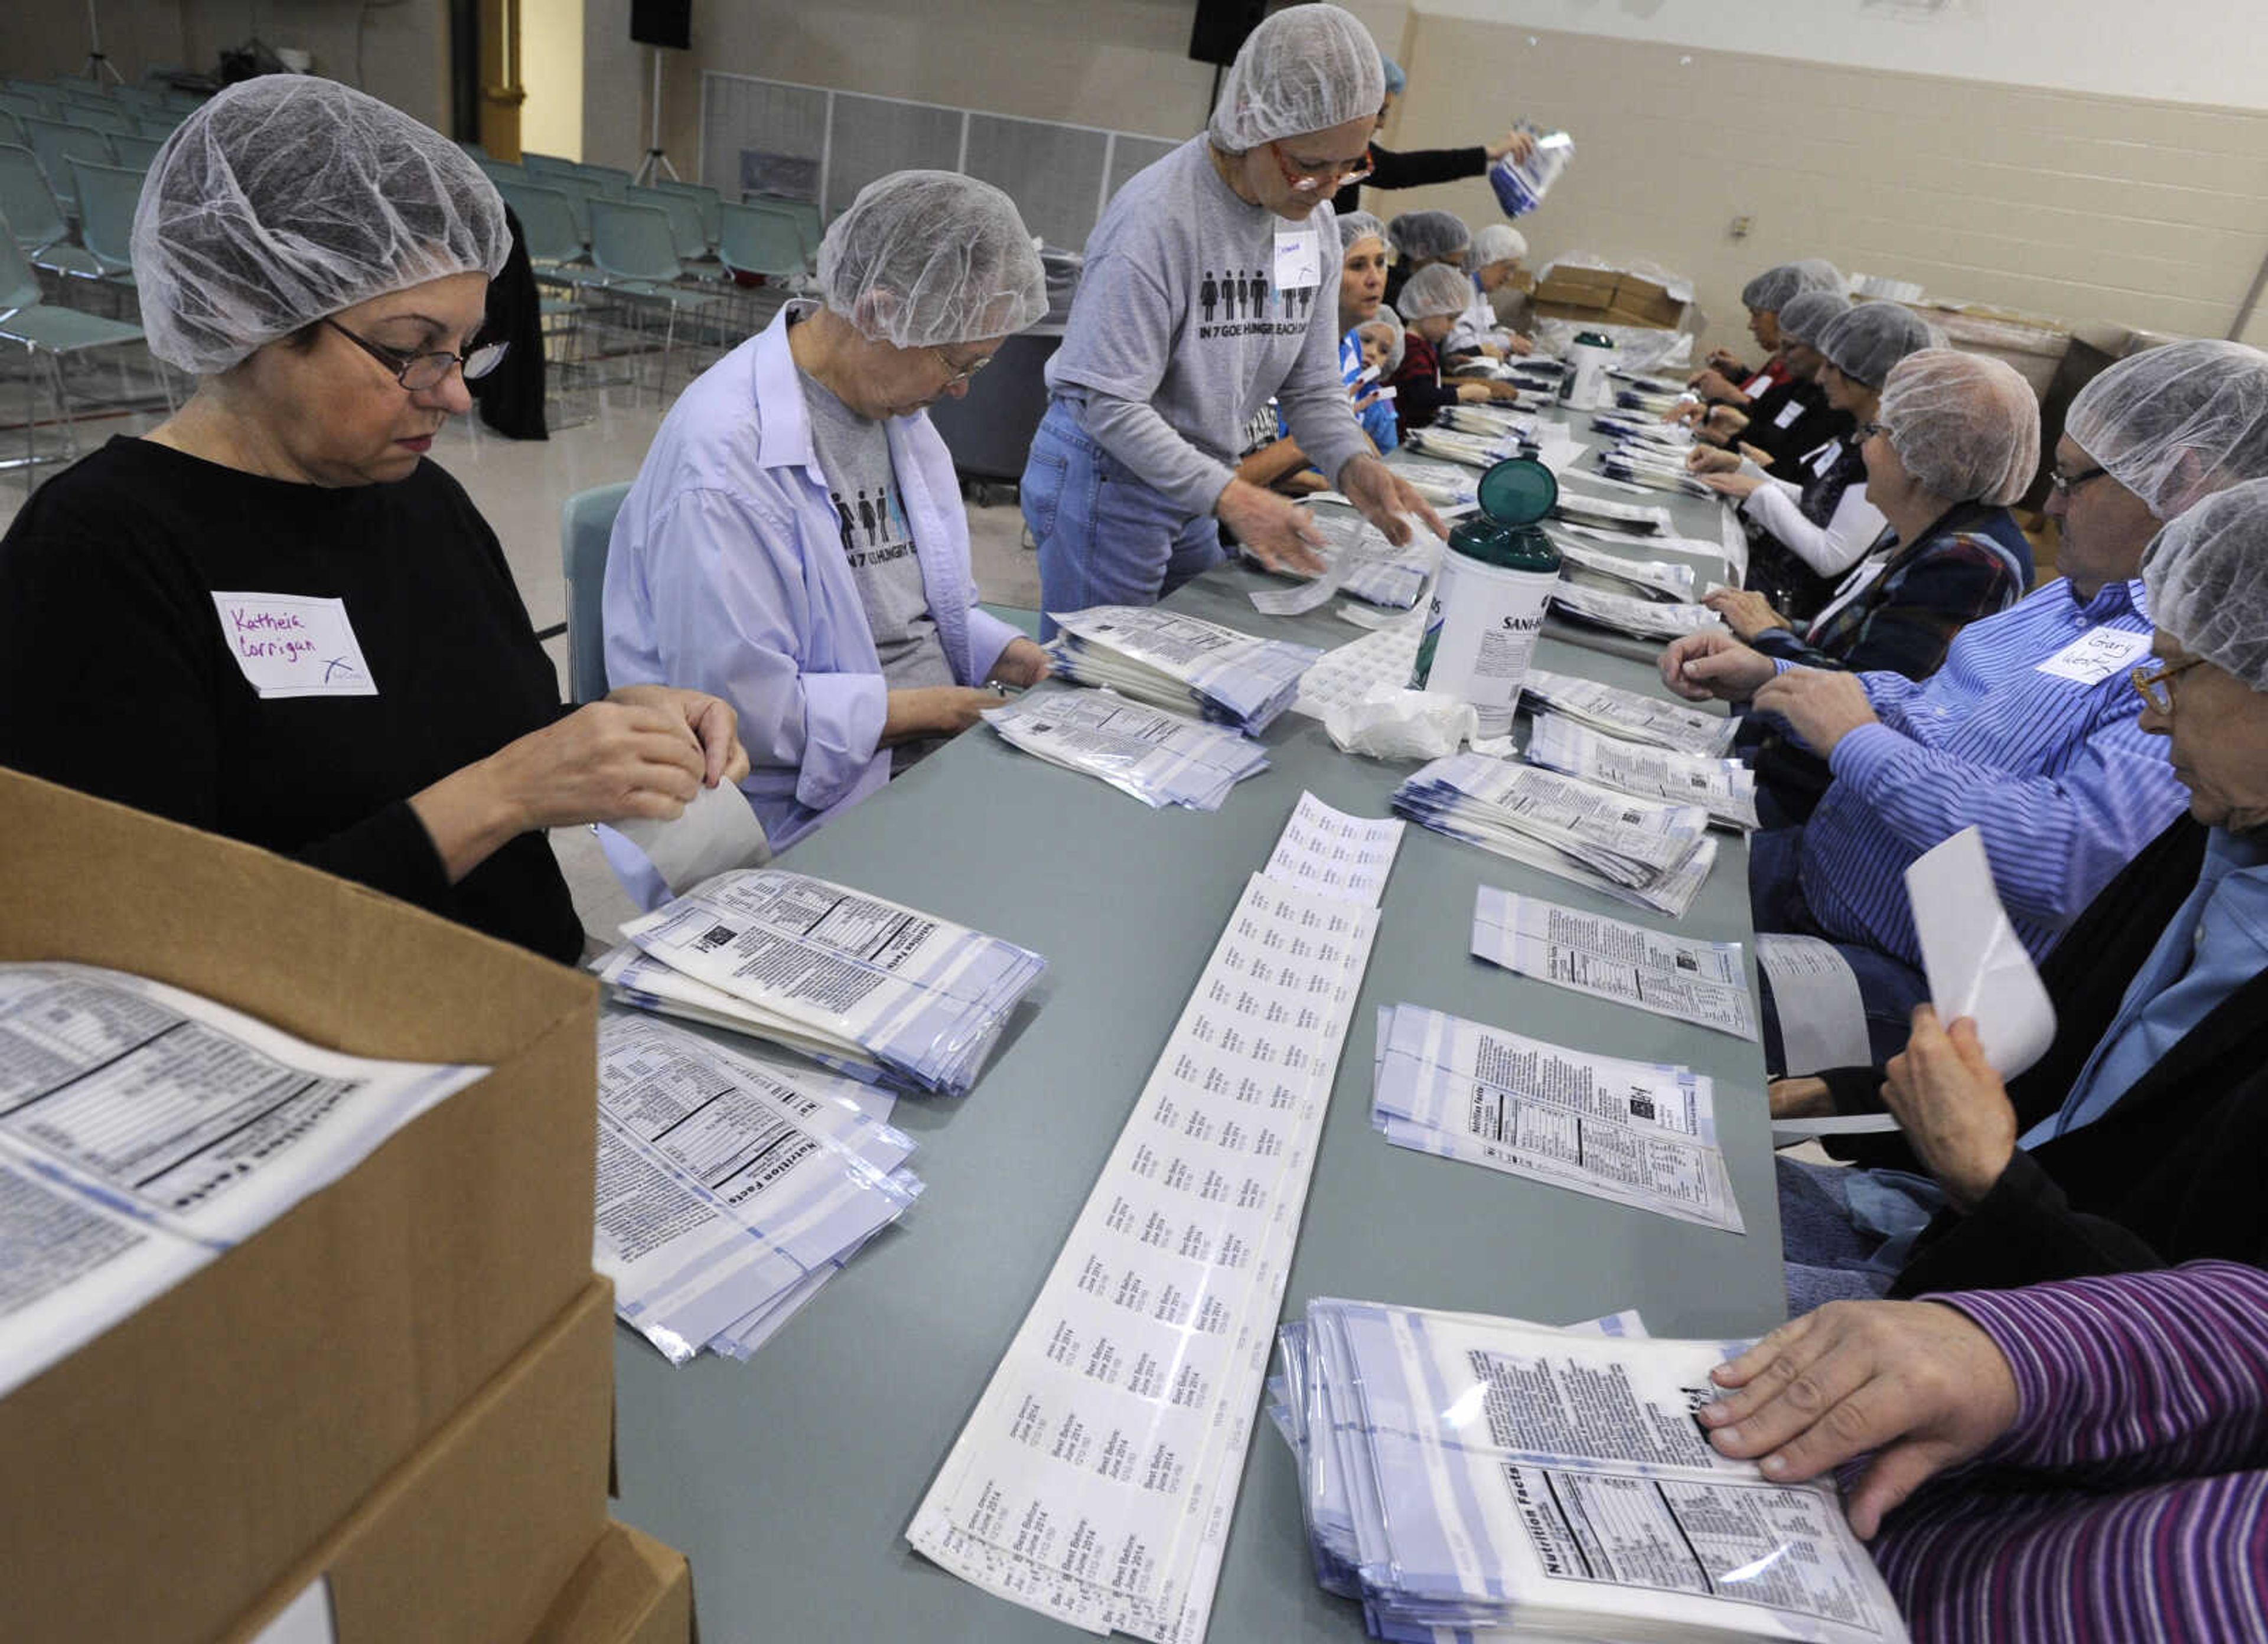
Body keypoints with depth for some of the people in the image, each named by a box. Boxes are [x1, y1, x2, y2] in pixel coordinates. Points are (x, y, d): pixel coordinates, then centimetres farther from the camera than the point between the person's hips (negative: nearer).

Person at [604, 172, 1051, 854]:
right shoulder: (725, 453, -19)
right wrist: (926, 707, -14)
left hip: (944, 755, 8)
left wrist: (1011, 656, 1)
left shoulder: (898, 407, 9)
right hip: (811, 810, -8)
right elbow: (744, 707, -22)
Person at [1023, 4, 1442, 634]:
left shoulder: (1313, 224, 1)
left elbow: (1312, 385, 6)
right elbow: (1107, 401, -25)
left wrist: (1353, 463, -15)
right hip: (1106, 480, -7)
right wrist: (1229, 495, -32)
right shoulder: (1159, 215, -22)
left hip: (1188, 482, 7)